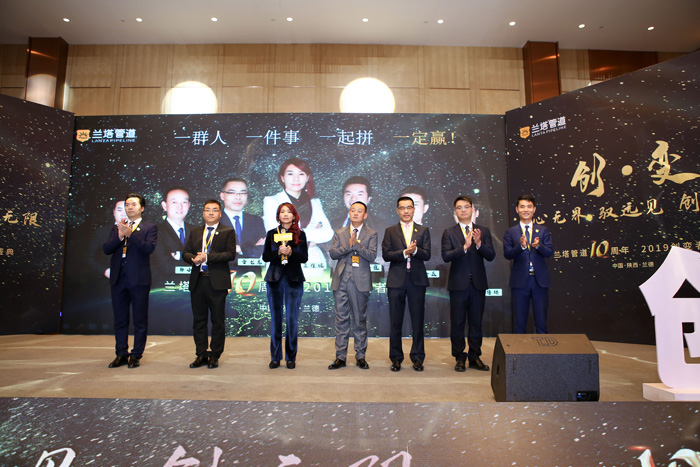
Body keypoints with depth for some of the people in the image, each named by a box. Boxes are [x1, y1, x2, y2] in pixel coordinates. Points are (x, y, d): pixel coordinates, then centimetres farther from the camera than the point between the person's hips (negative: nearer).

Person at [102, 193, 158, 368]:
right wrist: (119, 236, -14)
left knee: (140, 319, 3)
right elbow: (106, 249, 3)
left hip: (139, 279, -4)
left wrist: (130, 233, -22)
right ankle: (121, 354, 22)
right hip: (118, 278, 4)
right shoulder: (117, 227, 14)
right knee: (120, 319, 11)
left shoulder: (150, 228, 2)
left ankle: (136, 355, 13)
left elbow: (149, 248, -14)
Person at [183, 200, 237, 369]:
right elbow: (185, 253, 13)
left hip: (217, 282, -4)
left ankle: (215, 355, 14)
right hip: (197, 281, 4)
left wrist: (207, 257, -16)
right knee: (198, 319, 9)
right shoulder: (195, 232, 16)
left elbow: (230, 254, -11)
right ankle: (201, 355, 20)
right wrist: (193, 259, -10)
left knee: (218, 320, 3)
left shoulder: (228, 232, 1)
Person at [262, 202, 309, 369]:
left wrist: (291, 252, -16)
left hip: (294, 279, -1)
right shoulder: (272, 233, 8)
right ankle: (275, 357, 15)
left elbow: (305, 258, 0)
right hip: (275, 278, 1)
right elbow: (265, 256, 3)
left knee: (292, 319, 1)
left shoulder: (300, 234, 6)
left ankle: (291, 357, 12)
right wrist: (278, 252, -15)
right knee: (276, 318, 5)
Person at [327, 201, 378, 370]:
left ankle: (360, 356, 16)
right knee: (341, 319, 5)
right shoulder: (340, 233, 13)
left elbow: (372, 256, -8)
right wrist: (348, 246, -12)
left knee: (360, 320, 5)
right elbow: (333, 253, 2)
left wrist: (357, 244, -19)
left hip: (360, 281, -2)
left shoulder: (371, 234, 5)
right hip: (341, 280, 2)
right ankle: (340, 356, 12)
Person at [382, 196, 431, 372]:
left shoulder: (423, 230, 9)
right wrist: (404, 252, -17)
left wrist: (415, 250, -21)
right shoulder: (390, 231, 8)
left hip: (417, 280, 0)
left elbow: (427, 255, -2)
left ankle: (417, 357, 17)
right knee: (395, 322, 5)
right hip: (396, 280, 0)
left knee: (418, 321, 4)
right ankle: (396, 358, 17)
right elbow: (386, 255, -4)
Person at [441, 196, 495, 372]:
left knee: (476, 322, 9)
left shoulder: (483, 231, 7)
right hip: (458, 284, -2)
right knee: (457, 323, 4)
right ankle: (459, 358, 17)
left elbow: (491, 256, -2)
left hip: (478, 284, 2)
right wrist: (464, 246, -22)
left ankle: (475, 357, 21)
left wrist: (479, 244, -19)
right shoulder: (449, 232, 1)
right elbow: (446, 256, -11)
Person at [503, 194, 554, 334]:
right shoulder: (510, 232, 3)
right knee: (519, 323, 8)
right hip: (520, 281, -1)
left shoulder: (543, 230, 7)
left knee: (541, 321, 8)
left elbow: (550, 252, -4)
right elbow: (507, 254, -9)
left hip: (540, 280, 1)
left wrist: (538, 246, -24)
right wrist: (521, 246, -26)